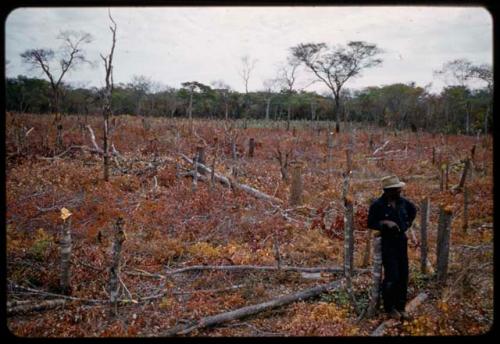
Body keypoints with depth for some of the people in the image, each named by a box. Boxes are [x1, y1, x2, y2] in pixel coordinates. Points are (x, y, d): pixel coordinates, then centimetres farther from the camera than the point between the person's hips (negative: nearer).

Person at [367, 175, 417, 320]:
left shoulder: (402, 201, 0)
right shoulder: (377, 204, -15)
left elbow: (413, 209, 22)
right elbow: (371, 223, -9)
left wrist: (407, 223, 12)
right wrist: (385, 222, -23)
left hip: (401, 241, 6)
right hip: (387, 243, -6)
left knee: (403, 275, 8)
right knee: (392, 276, -7)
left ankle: (400, 307, 23)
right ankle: (389, 307, 13)